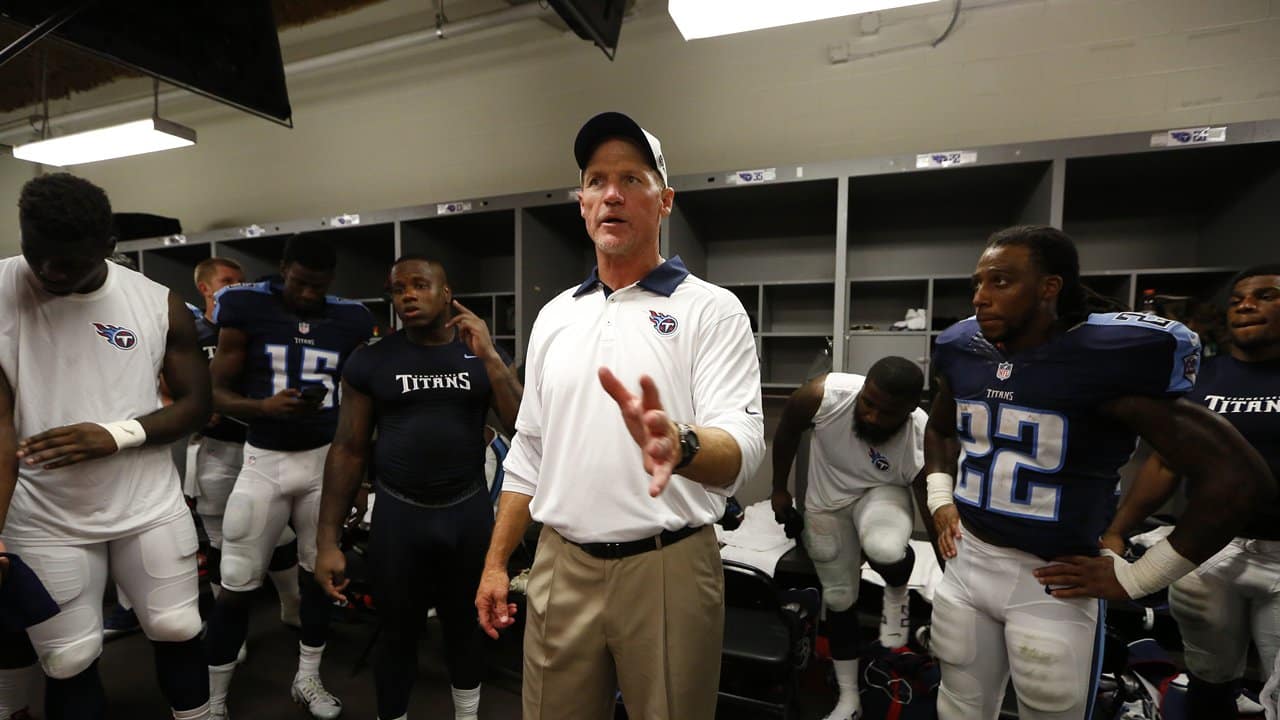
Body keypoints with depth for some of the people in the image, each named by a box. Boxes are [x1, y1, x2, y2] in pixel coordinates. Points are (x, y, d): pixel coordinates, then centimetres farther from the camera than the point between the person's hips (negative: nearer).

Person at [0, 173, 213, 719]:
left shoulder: (158, 304, -6)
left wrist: (116, 434, -18)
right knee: (68, 663, 12)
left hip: (150, 504, 1)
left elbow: (196, 404, -2)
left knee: (178, 631, 12)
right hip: (44, 519, 0)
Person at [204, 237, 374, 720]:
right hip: (265, 460, -2)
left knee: (319, 573, 13)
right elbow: (217, 393, -2)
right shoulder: (246, 308, -5)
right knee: (237, 585, 5)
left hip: (326, 459, 2)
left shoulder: (350, 321, 0)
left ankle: (307, 680, 33)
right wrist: (264, 407, -22)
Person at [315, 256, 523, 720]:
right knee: (398, 632, 14)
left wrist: (489, 357, -18)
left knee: (465, 625, 18)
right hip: (398, 514, -1)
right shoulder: (370, 362, -3)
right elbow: (347, 451, -1)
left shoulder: (485, 356, 0)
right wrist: (328, 541, -3)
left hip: (469, 512, 1)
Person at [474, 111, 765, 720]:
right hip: (560, 567, 4)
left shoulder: (711, 309, -8)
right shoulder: (554, 315, 7)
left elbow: (742, 446, -19)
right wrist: (495, 563, 10)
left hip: (668, 568, -3)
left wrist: (681, 446, -40)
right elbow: (528, 453, 11)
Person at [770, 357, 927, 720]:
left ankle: (896, 595, 3)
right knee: (838, 598, 10)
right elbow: (787, 432, -9)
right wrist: (779, 490, 0)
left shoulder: (926, 443, -31)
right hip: (827, 500, 2)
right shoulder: (823, 394, -32)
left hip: (881, 493, -1)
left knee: (885, 549, -37)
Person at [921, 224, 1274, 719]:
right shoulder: (961, 350, -1)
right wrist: (940, 500, 8)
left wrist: (1134, 578, -12)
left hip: (1051, 581, -4)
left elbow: (1238, 479, -15)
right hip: (966, 560, 5)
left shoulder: (1110, 359, -18)